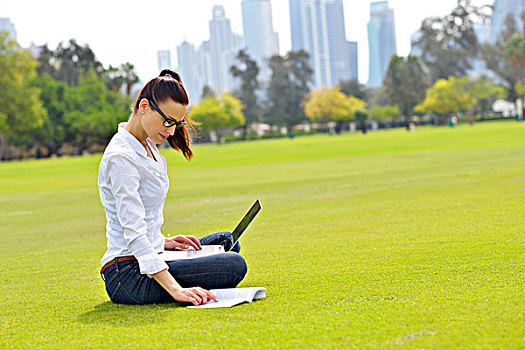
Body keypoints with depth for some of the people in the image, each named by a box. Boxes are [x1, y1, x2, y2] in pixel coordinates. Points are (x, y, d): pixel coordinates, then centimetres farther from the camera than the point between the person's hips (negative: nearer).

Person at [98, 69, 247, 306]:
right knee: (233, 265, -20)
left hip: (147, 258, 10)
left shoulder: (147, 145, 11)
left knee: (225, 241, 24)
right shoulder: (121, 158, -20)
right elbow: (133, 233, -28)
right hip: (129, 275, -10)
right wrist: (174, 289, -35)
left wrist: (163, 242, 9)